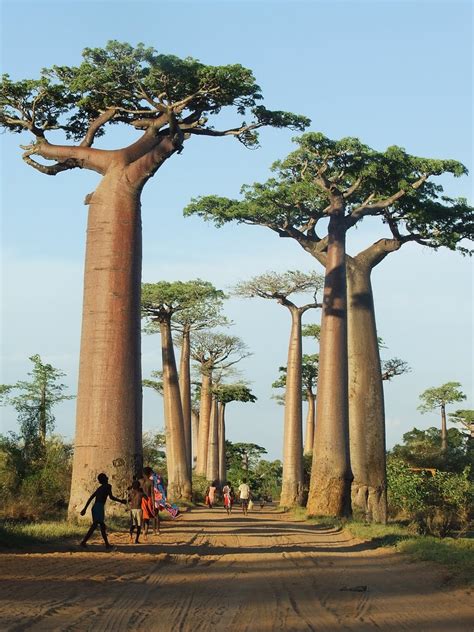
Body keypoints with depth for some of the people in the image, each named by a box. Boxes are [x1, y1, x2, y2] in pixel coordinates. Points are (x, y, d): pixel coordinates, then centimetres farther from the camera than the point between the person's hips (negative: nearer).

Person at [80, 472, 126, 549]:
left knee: (102, 526, 15)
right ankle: (84, 541, -29)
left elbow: (90, 498, 22)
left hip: (95, 507, 9)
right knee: (95, 525, -17)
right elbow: (111, 497, -12)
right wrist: (121, 501, -2)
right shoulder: (108, 486, 1)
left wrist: (85, 508, 23)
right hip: (99, 507, -9)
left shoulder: (99, 488, 23)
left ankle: (107, 544, 20)